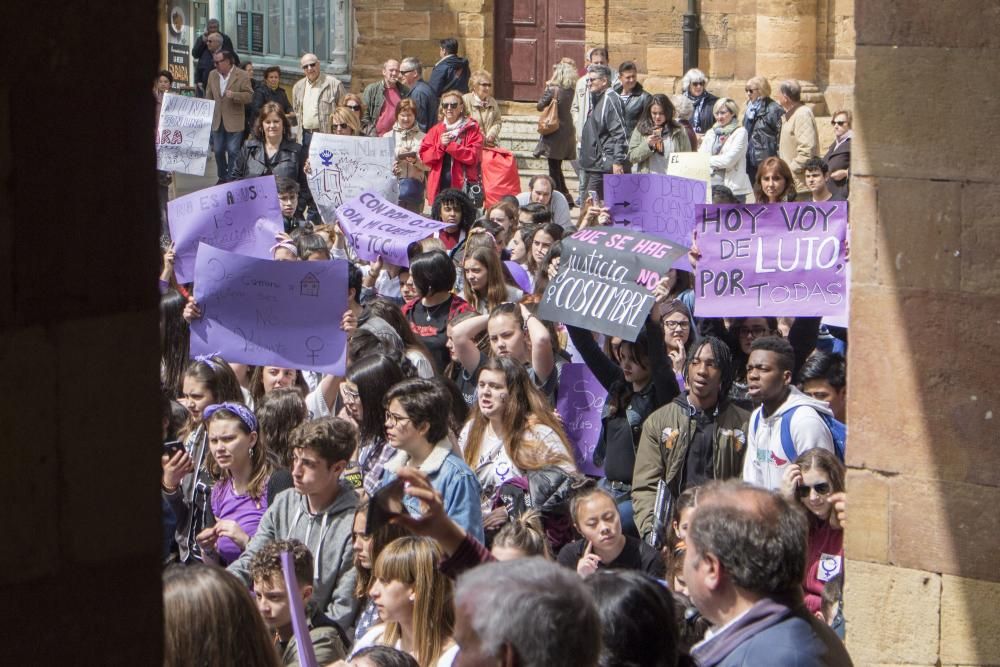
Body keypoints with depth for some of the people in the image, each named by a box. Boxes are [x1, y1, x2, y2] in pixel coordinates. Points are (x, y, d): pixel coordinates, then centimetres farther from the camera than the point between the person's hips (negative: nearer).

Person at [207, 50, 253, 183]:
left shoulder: (242, 76, -7)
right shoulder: (212, 75, 8)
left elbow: (249, 96, -8)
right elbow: (209, 96, 14)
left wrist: (234, 95, -24)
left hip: (234, 121, -5)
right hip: (217, 120, 5)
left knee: (233, 151, -4)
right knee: (218, 151, 9)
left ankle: (232, 178, 5)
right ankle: (222, 177, 22)